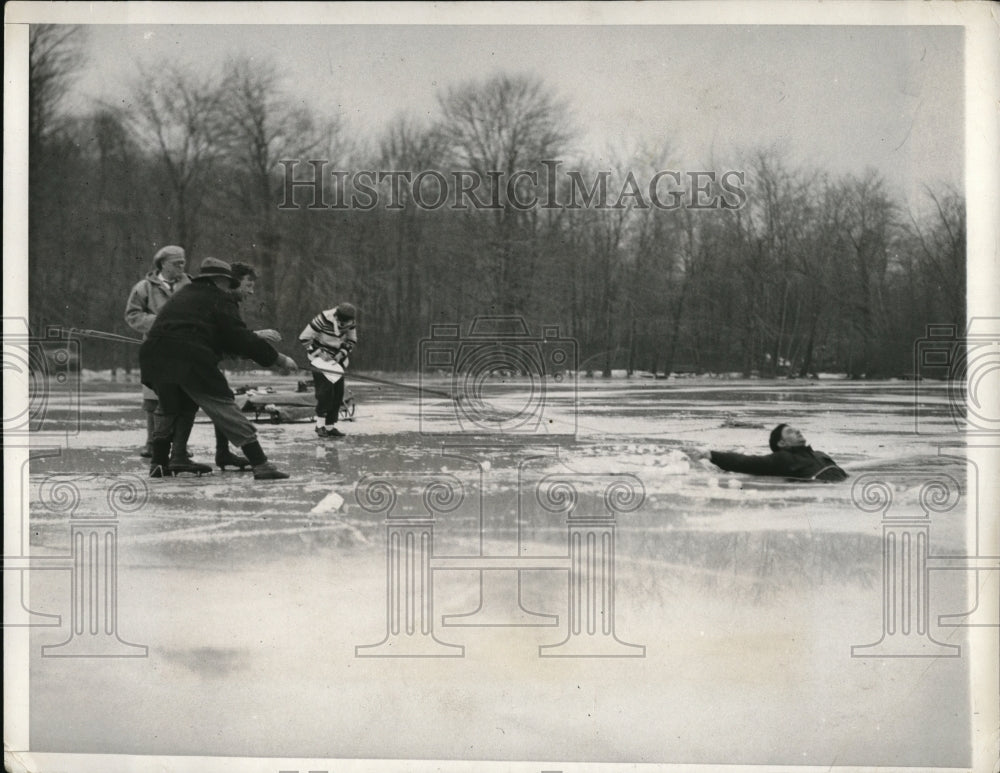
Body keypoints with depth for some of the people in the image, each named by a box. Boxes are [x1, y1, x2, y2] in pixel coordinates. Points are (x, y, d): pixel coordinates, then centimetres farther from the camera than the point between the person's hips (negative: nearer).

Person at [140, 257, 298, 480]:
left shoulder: (183, 295, 30)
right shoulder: (220, 299, 8)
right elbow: (240, 338, -1)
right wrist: (278, 359, 4)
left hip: (153, 354, 6)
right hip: (191, 359, -6)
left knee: (168, 408, 28)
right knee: (223, 406, -4)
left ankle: (159, 463, 28)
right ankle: (261, 465, -8)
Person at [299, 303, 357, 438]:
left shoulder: (350, 323, -11)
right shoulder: (322, 320, -26)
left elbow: (351, 341, 6)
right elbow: (304, 338, -17)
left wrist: (341, 354, -9)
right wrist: (319, 353, -19)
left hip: (337, 360, 5)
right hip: (320, 359, -5)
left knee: (338, 394, 0)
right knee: (325, 391, -15)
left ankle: (330, 426, 9)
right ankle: (320, 425, -3)